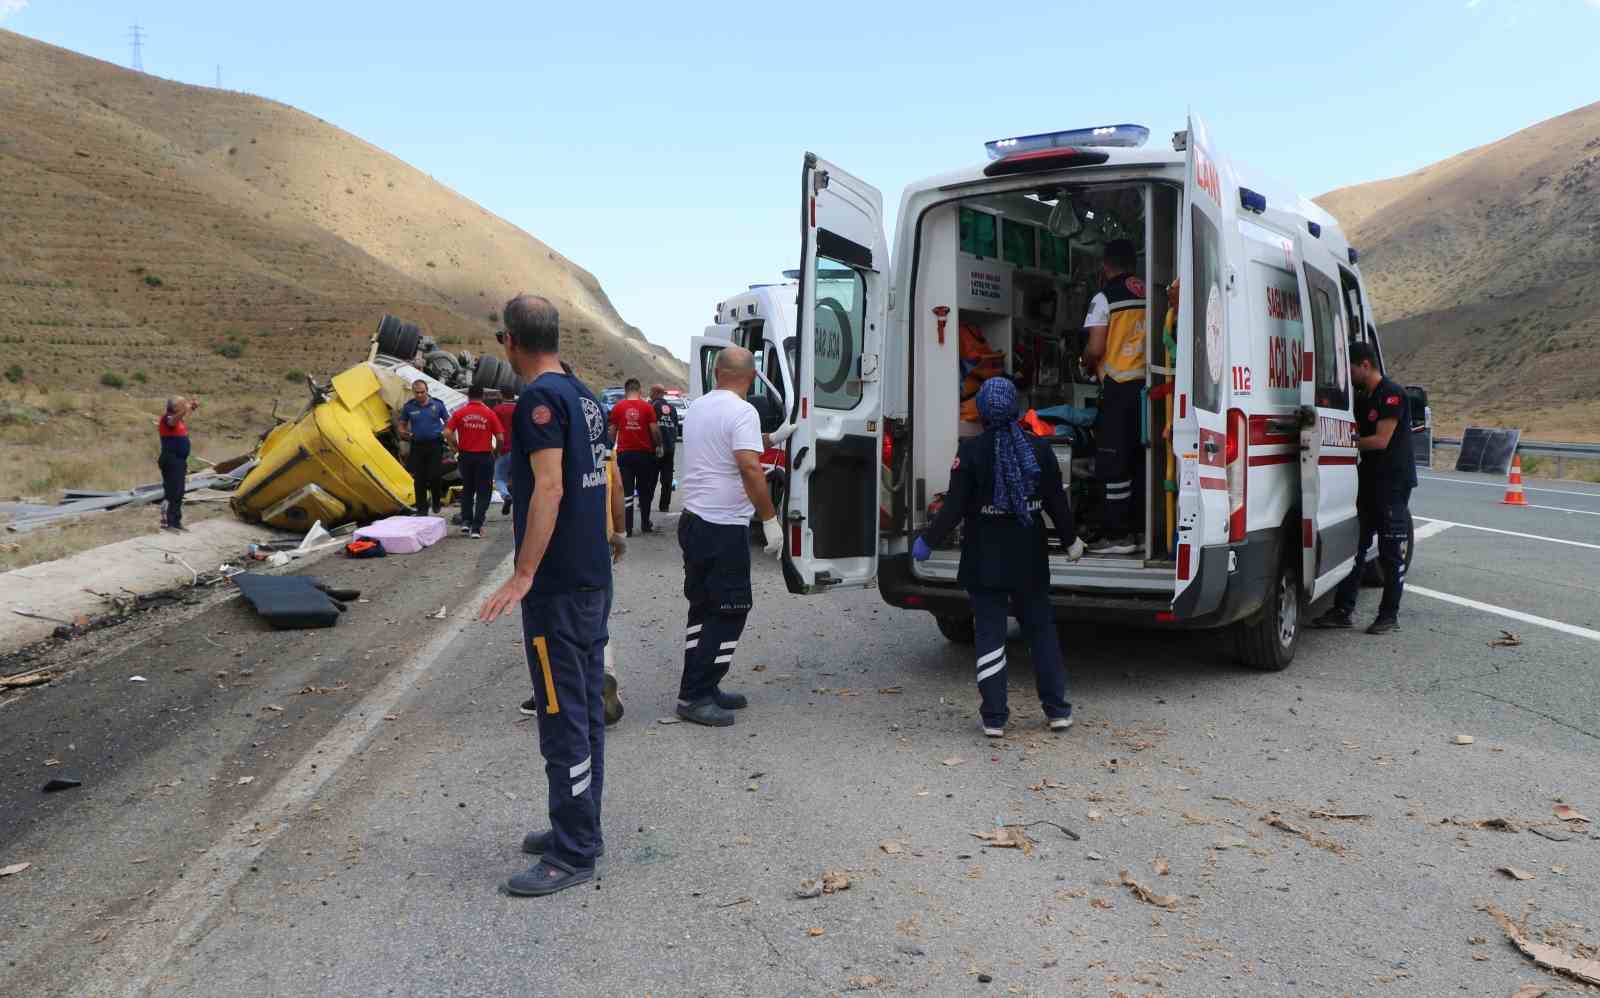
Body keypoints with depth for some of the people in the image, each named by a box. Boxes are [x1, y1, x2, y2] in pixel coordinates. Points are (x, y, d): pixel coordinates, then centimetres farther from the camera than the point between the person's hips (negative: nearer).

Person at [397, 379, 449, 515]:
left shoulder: (437, 404, 0)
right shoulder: (409, 407, 2)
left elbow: (448, 421, 10)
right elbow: (401, 423, 12)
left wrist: (445, 433, -8)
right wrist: (403, 432, -9)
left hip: (435, 445, -1)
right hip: (417, 446, 1)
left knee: (435, 476, -6)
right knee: (419, 478, 3)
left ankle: (437, 503, 18)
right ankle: (421, 508, 12)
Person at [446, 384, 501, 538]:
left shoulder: (459, 413, -2)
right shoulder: (489, 413, -5)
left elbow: (447, 433, -9)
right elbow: (499, 438, -8)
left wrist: (457, 448, 4)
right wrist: (494, 450, 10)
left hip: (465, 456, 2)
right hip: (484, 457, -2)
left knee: (467, 490, 21)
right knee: (483, 493, 6)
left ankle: (466, 521, 16)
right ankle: (476, 527, 1)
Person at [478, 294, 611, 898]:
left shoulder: (541, 398, -15)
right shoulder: (584, 396, 13)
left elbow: (549, 488, -24)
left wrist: (524, 574, -27)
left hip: (557, 587, -10)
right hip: (593, 579, 10)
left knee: (563, 719, -3)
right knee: (586, 711, 15)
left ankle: (572, 855, 4)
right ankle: (581, 831, 27)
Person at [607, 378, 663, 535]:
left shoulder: (617, 407, -2)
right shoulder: (647, 407, -5)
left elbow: (612, 431, 3)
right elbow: (654, 429, -6)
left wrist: (613, 446, 18)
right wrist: (658, 445, 10)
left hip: (624, 453, 0)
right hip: (644, 453, 0)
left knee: (626, 492, 1)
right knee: (644, 491, 14)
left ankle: (628, 528, -3)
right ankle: (645, 525, 22)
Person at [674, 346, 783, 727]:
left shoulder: (696, 406, 12)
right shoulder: (741, 412, -14)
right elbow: (750, 469, -25)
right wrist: (770, 520, -18)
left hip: (692, 521, 9)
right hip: (724, 528, -9)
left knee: (703, 609, 15)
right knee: (729, 612, -2)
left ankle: (701, 689, 20)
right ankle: (695, 696, -2)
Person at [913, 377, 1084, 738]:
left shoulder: (971, 450, -11)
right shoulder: (1038, 448, -2)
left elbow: (955, 505, -13)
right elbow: (1057, 502, 2)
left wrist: (928, 541, -3)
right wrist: (1070, 540, 17)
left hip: (985, 559, -3)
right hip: (1029, 558, 3)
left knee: (989, 633, 4)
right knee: (1041, 629, 15)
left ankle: (994, 717, 5)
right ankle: (1057, 710, 19)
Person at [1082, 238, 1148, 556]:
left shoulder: (1105, 298, -4)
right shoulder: (1148, 295, 10)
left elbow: (1095, 349, -11)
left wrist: (1086, 364, 10)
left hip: (1119, 388, -6)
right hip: (1148, 385, 6)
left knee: (1113, 463, -2)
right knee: (1139, 461, 11)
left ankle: (1117, 535, -2)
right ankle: (1139, 529, 15)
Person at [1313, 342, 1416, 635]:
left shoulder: (1392, 394, -13)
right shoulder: (1362, 398, 14)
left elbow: (1380, 440, -19)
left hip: (1393, 483, -8)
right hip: (1367, 482, 8)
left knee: (1391, 552, 0)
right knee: (1355, 546, 7)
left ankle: (1390, 615, 8)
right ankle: (1343, 610, 11)